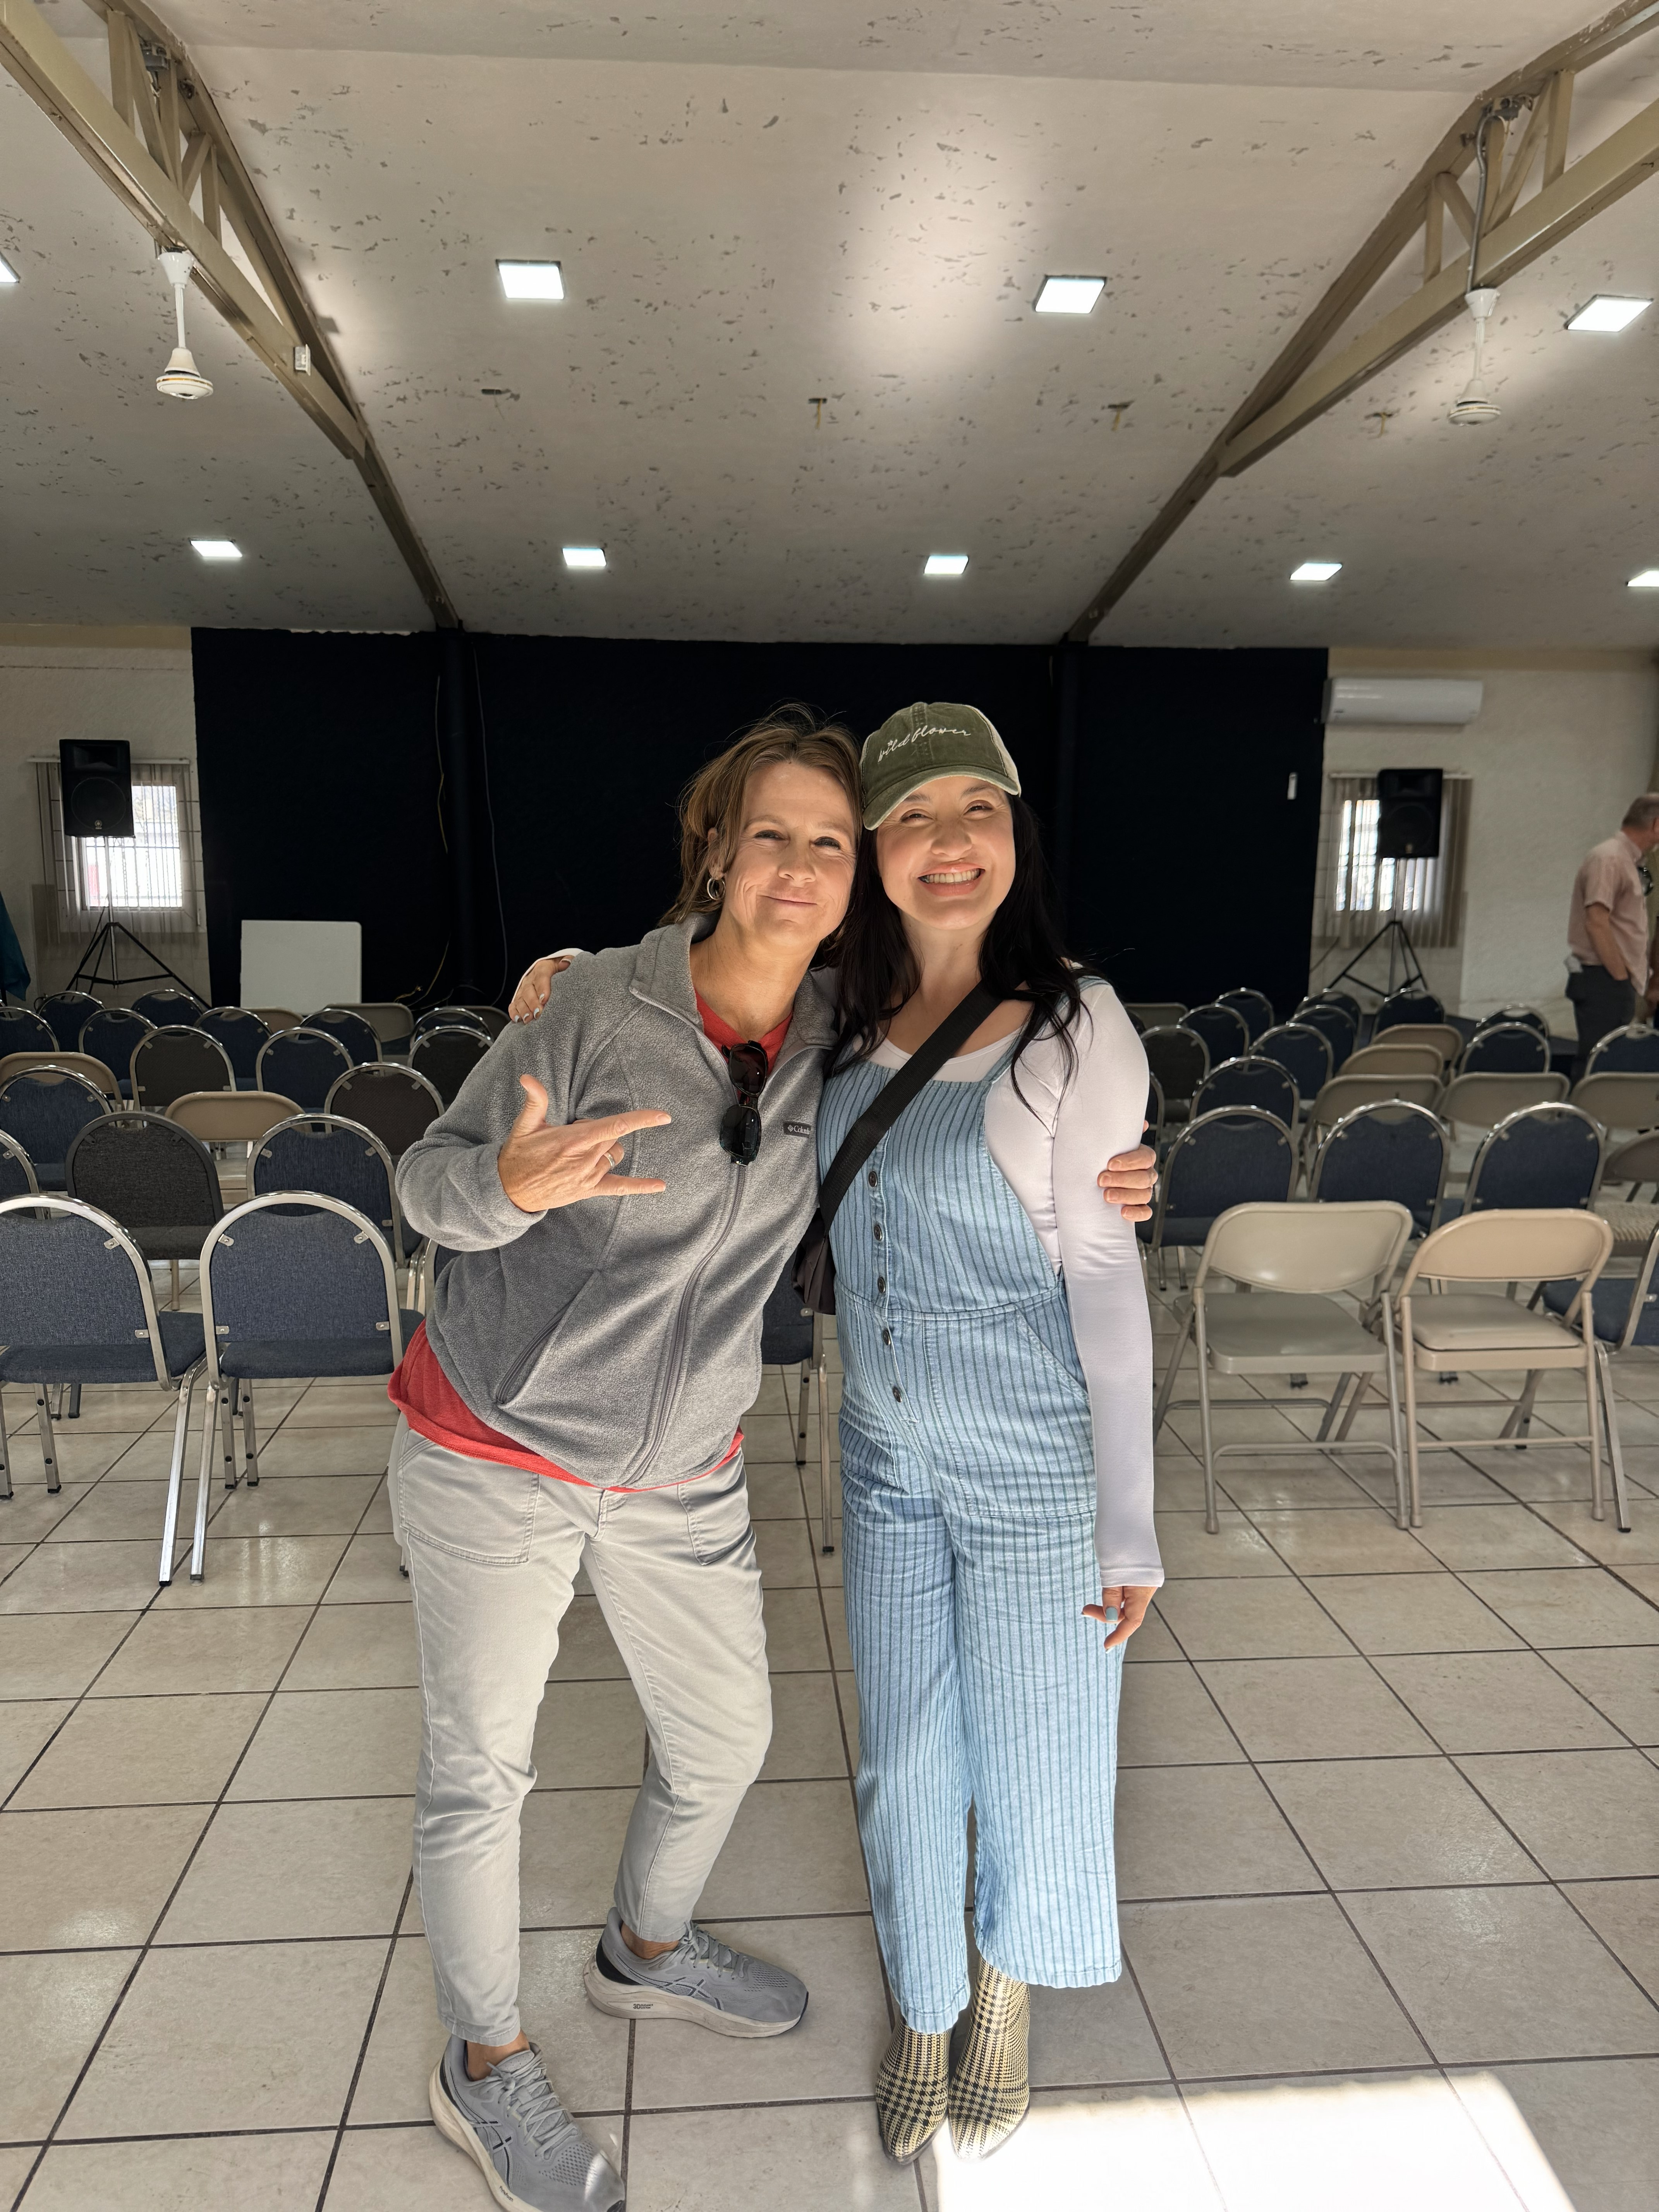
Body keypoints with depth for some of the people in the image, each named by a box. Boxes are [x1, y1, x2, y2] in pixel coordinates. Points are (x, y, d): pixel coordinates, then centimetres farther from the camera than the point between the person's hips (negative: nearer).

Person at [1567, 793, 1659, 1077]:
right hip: (1604, 981, -10)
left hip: (1618, 980, 10)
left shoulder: (1631, 861, 16)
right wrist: (1622, 978, -17)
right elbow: (1597, 923, -21)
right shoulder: (1609, 859, -13)